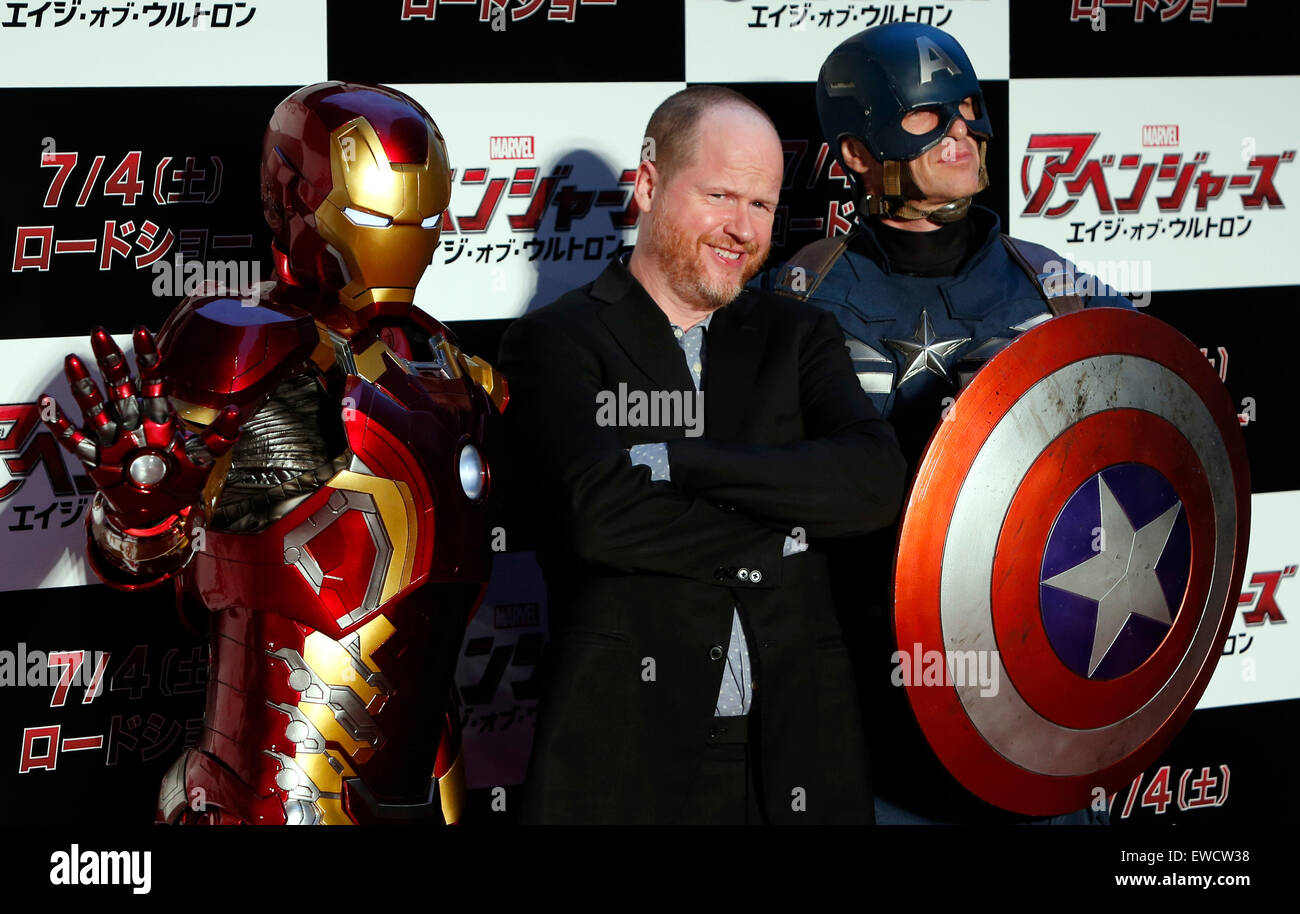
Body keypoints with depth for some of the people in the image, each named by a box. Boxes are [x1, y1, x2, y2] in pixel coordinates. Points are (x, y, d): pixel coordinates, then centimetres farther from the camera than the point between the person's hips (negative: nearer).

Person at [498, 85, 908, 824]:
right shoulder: (555, 344, 2)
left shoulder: (801, 338, 14)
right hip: (626, 757, -3)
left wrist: (679, 461, -11)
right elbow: (602, 515, -15)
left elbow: (878, 481, -4)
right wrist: (781, 532, -6)